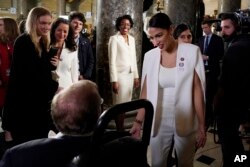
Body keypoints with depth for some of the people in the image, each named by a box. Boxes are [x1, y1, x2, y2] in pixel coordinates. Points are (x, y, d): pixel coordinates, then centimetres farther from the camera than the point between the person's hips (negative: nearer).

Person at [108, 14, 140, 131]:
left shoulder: (132, 39, 12)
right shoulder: (114, 39, -6)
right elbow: (112, 61, -11)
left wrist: (136, 76, 12)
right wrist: (114, 80, -15)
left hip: (130, 75, 6)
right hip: (120, 75, -6)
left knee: (126, 103, 10)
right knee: (119, 104, 0)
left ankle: (122, 129, 21)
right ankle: (119, 131, 12)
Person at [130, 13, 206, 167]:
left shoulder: (192, 52, -9)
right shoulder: (149, 56, -1)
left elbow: (198, 91, -8)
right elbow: (145, 92, 4)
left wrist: (202, 126, -7)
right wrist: (138, 121, 2)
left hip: (185, 122, -2)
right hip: (159, 122, 2)